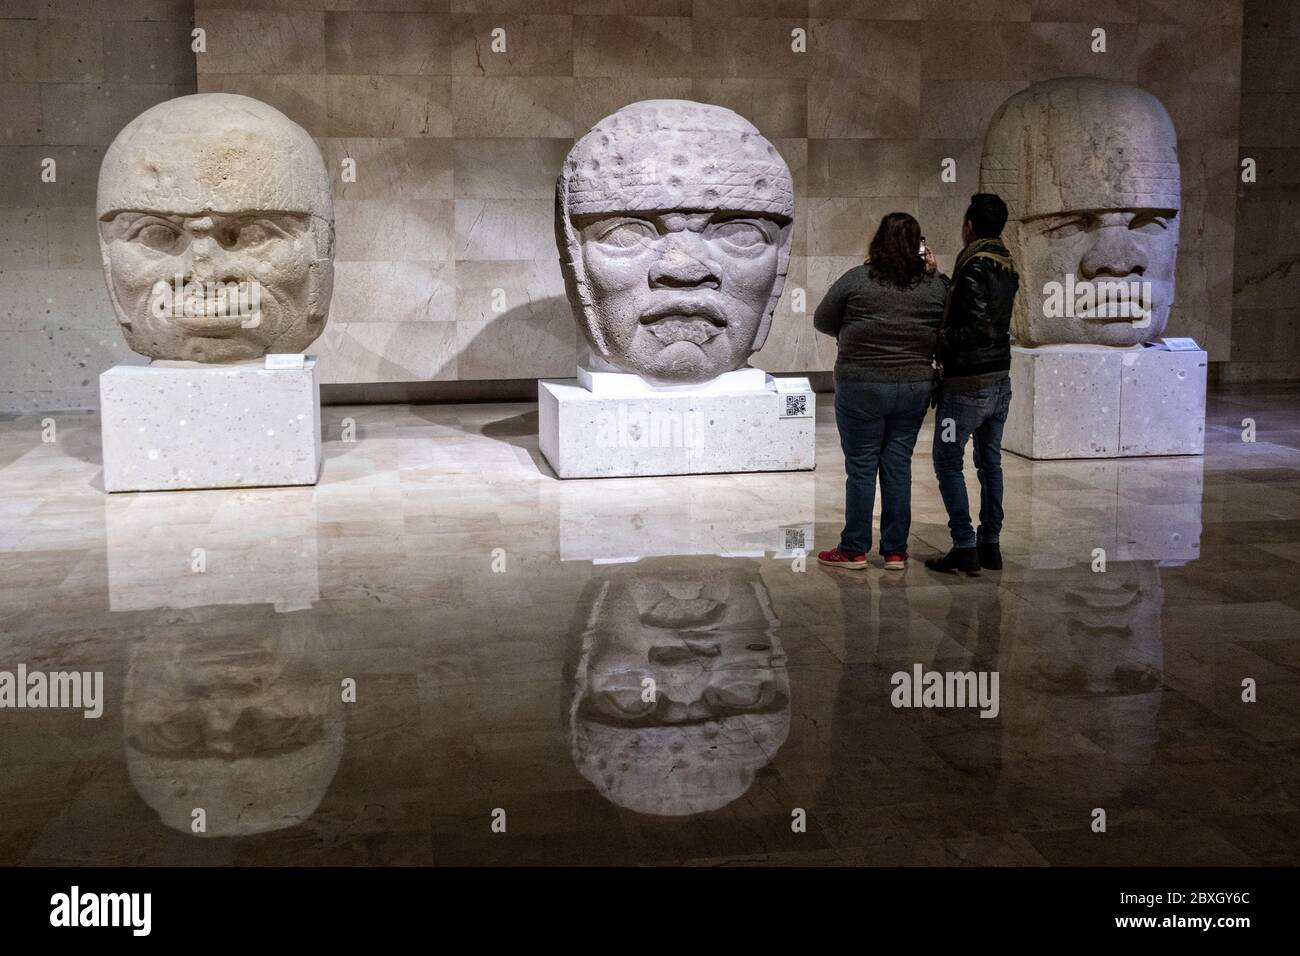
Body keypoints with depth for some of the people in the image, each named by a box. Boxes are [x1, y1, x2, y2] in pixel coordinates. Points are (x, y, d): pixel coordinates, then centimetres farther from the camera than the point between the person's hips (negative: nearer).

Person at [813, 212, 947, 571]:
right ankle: (895, 551, 14)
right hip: (915, 388, 3)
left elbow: (822, 321, -1)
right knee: (898, 467, 9)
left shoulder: (856, 279, -9)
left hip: (862, 385, -3)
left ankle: (854, 550, 10)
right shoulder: (935, 284, 0)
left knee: (861, 468, 4)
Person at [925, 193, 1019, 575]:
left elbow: (979, 328, -25)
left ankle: (965, 548, -2)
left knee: (948, 462, 1)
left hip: (966, 382, -8)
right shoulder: (1007, 266, 9)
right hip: (1000, 379, 8)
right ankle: (990, 545, 18)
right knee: (989, 461, 13)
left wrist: (942, 339, -12)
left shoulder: (975, 267, -18)